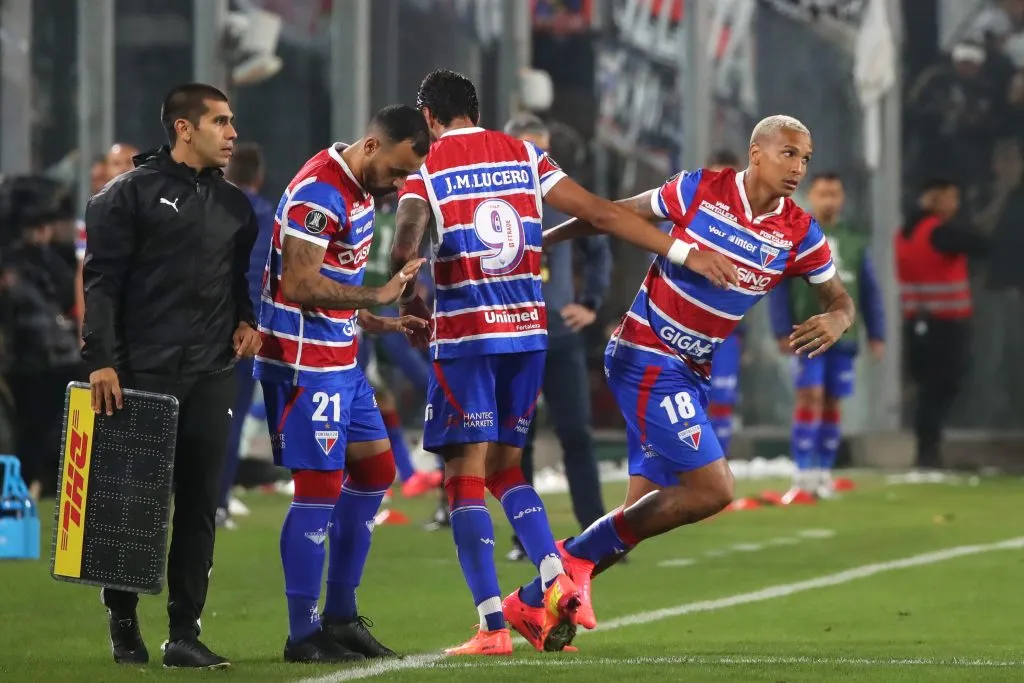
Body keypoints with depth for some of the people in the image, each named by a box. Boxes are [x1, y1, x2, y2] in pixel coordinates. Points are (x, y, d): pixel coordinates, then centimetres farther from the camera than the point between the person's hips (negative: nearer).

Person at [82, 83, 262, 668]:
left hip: (210, 376, 5)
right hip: (141, 373, -5)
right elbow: (102, 282, -7)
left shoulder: (235, 206, 17)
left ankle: (185, 633, 5)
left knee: (199, 504, 2)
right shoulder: (132, 193, -2)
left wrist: (246, 320, 6)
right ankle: (124, 621, 15)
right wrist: (101, 360, -15)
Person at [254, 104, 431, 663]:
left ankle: (340, 616, 21)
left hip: (340, 360, 10)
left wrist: (383, 325, 12)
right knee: (320, 489, -7)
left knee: (375, 472, 14)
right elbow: (299, 285, -25)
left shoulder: (360, 189, 12)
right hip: (305, 363, -10)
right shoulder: (320, 192, -19)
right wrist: (376, 296, -20)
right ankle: (303, 635, -1)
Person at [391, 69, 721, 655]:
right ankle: (553, 580, -4)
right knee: (505, 466, 17)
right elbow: (602, 213, 6)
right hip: (528, 329, 4)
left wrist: (411, 300, -2)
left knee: (465, 475, -1)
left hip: (463, 335, -4)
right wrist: (681, 251, 10)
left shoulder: (425, 169, -2)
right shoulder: (524, 157, 9)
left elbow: (405, 245, -19)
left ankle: (493, 625, -9)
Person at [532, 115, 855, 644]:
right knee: (712, 490, -16)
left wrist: (835, 322, -16)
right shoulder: (699, 190, -9)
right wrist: (543, 240, 6)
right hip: (645, 358, -6)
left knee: (645, 509, 5)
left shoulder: (799, 234, 1)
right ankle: (576, 558, -5)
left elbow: (839, 300, 8)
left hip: (690, 374, 6)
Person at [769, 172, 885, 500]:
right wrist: (783, 332, -9)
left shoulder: (854, 241, 10)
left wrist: (877, 335, 8)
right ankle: (803, 476, -11)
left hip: (844, 337, 3)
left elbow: (869, 291, 12)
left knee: (832, 404, 7)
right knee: (809, 397, -12)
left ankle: (824, 473, 16)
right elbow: (777, 287, -3)